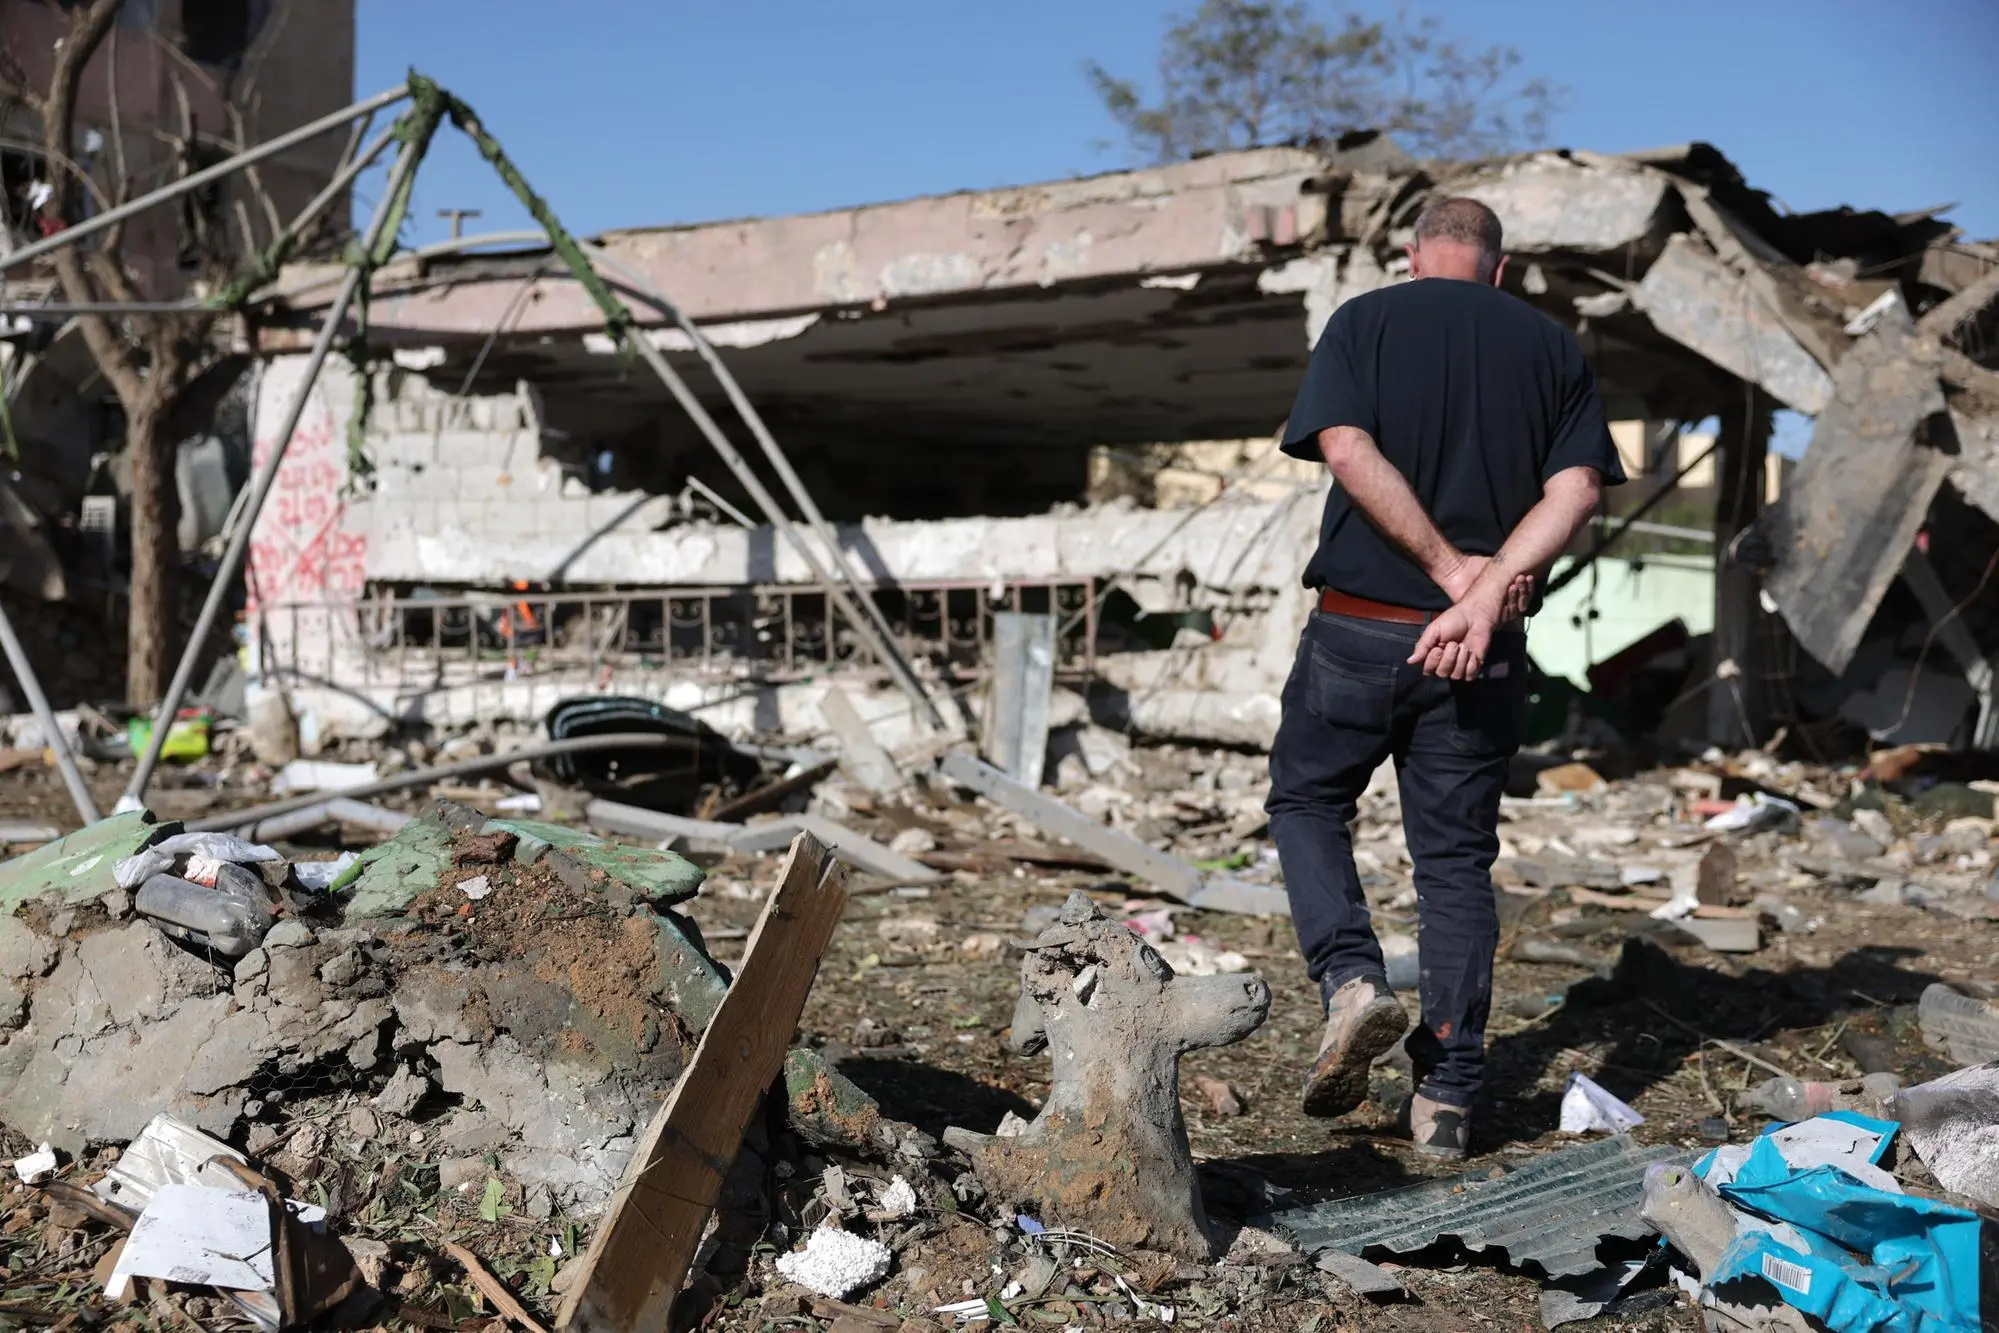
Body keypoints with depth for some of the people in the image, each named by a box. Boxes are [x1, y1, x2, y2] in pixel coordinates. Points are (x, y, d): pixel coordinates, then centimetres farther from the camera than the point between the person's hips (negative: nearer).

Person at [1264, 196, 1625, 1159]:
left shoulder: (1364, 322, 1)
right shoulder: (1553, 346, 9)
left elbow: (1349, 450, -15)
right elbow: (1576, 489, -5)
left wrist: (1454, 568, -12)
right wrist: (1482, 594, -14)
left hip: (1360, 627, -2)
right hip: (1485, 649, 3)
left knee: (1305, 799, 19)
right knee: (1457, 854, 10)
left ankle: (1352, 978, -3)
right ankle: (1447, 1097, 11)